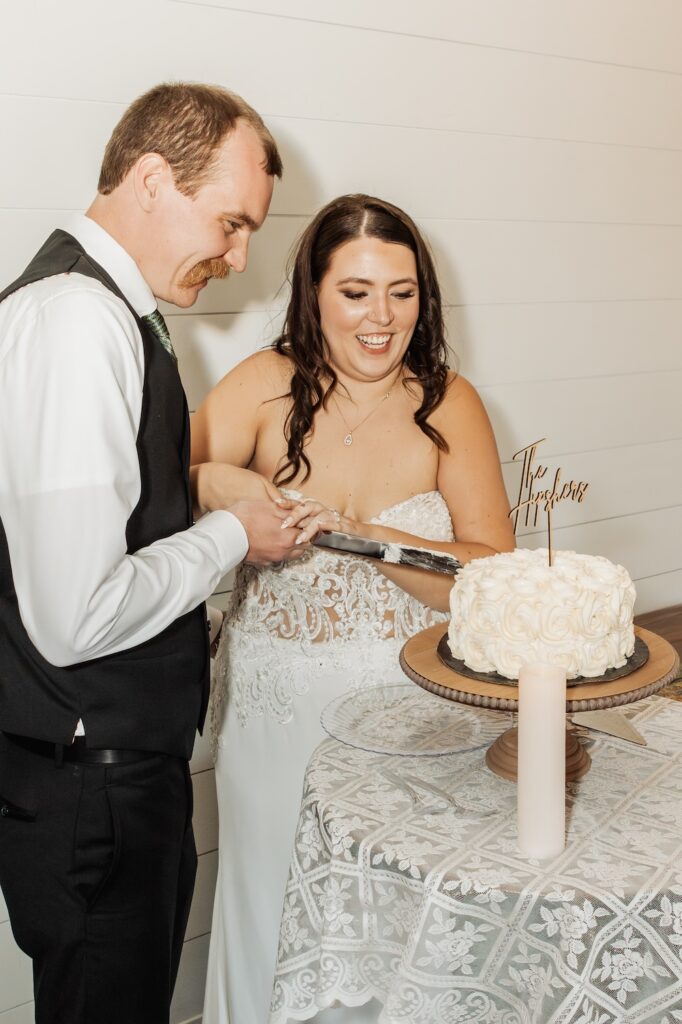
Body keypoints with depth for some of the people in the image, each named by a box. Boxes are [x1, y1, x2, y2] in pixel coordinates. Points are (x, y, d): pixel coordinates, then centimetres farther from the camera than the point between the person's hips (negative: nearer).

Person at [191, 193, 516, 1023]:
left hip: (411, 700, 0)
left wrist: (362, 531, -24)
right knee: (276, 908, 14)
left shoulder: (447, 404, -5)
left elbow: (495, 575, -11)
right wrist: (211, 484, -29)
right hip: (277, 700, 0)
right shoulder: (266, 386, -5)